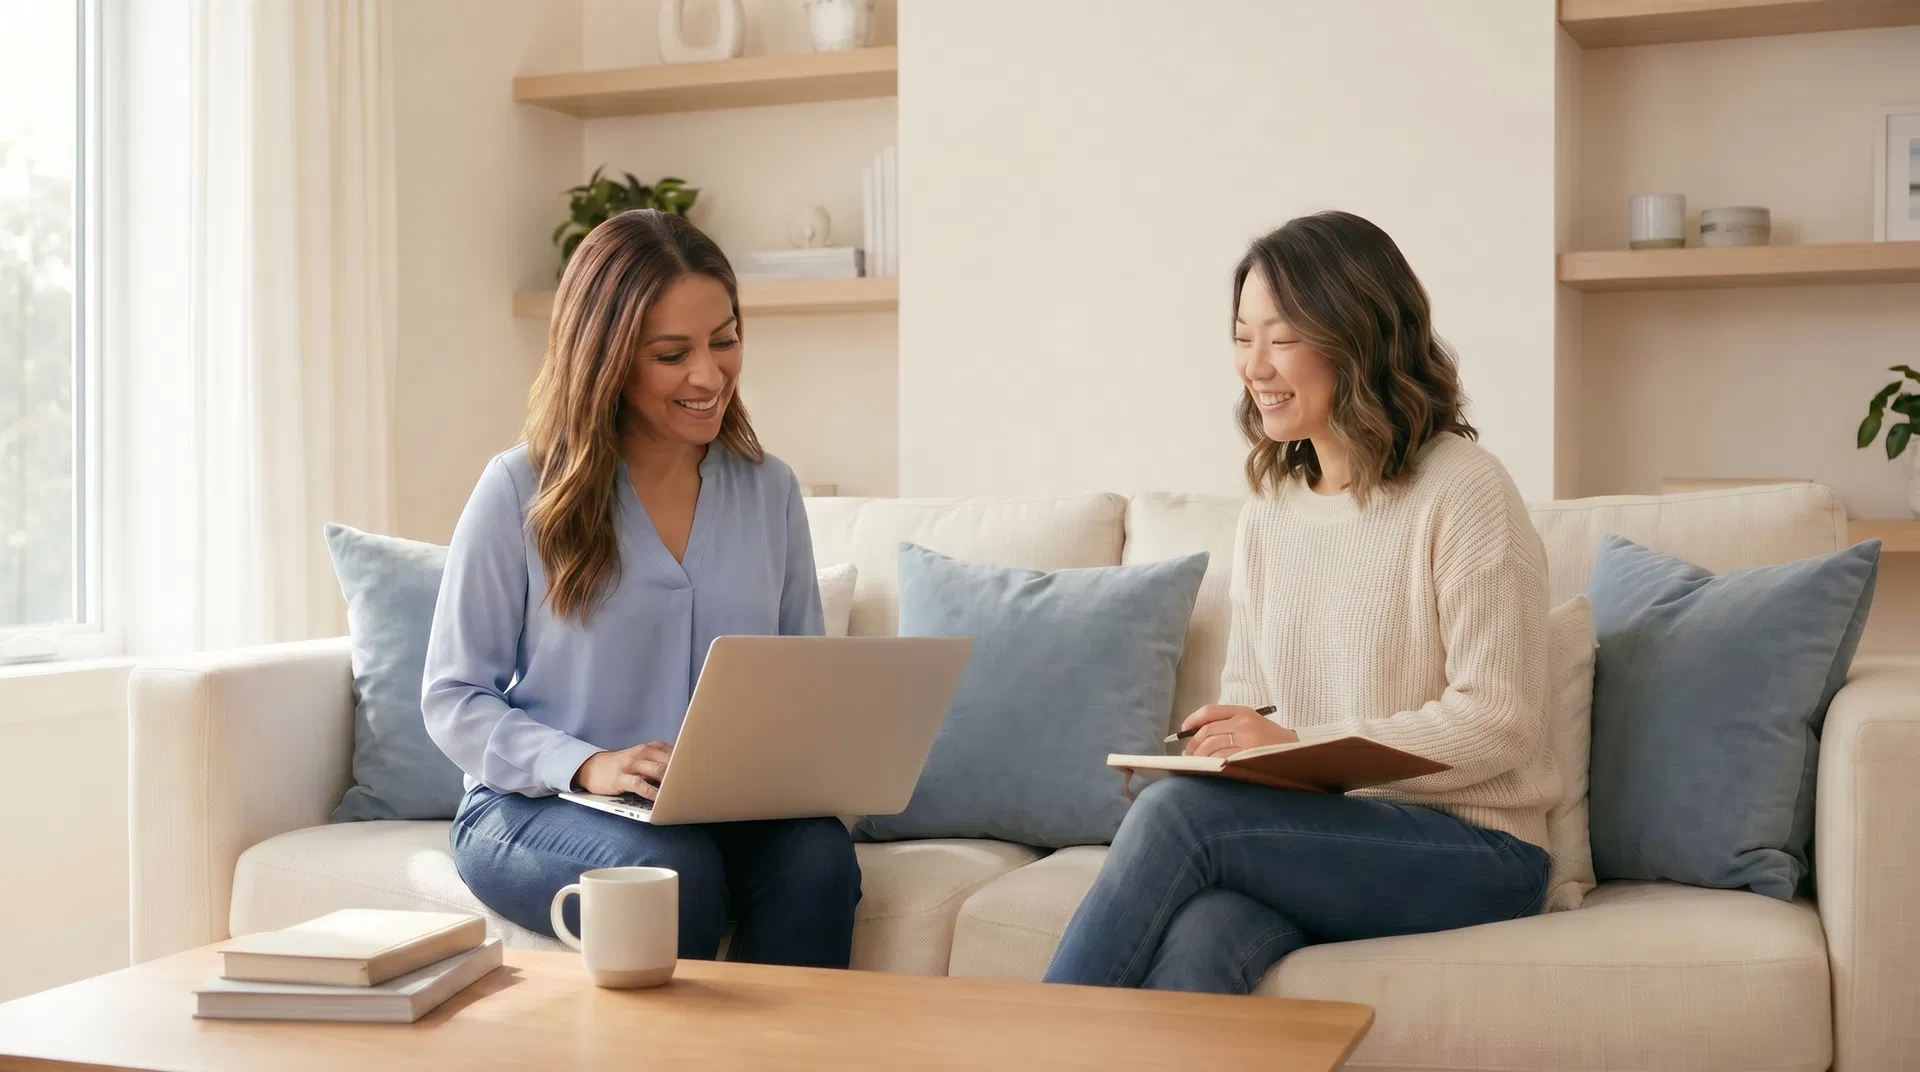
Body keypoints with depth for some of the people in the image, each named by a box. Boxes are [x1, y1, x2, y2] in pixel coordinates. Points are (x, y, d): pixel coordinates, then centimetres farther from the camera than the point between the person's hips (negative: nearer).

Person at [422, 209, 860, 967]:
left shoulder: (769, 490, 10)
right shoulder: (522, 492, -3)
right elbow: (453, 700, -3)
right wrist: (585, 765, -19)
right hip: (533, 809, -3)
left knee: (818, 855, -30)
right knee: (673, 873, -35)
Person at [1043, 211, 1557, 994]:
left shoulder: (1459, 489, -7)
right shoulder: (1265, 516, 15)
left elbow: (1497, 722, -12)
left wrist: (1300, 745, -19)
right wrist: (1221, 739, -5)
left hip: (1472, 850, -4)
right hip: (1320, 835, 5)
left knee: (1177, 810, -28)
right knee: (1196, 944, -32)